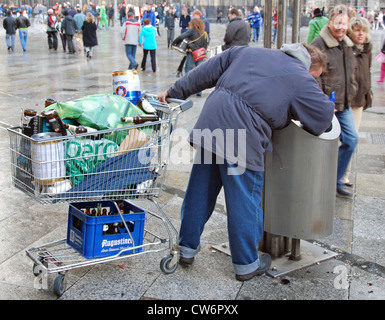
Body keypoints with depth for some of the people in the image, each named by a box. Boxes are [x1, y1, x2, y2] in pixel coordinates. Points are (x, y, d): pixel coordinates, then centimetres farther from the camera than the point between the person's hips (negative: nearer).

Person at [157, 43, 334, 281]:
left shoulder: (248, 52, 22)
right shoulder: (301, 79, 5)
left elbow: (205, 73, 23)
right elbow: (324, 117, 3)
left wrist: (174, 92, 28)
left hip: (210, 125, 6)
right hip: (243, 142, -6)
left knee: (199, 192, 17)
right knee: (245, 202, 8)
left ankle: (188, 248, 32)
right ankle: (246, 265, 24)